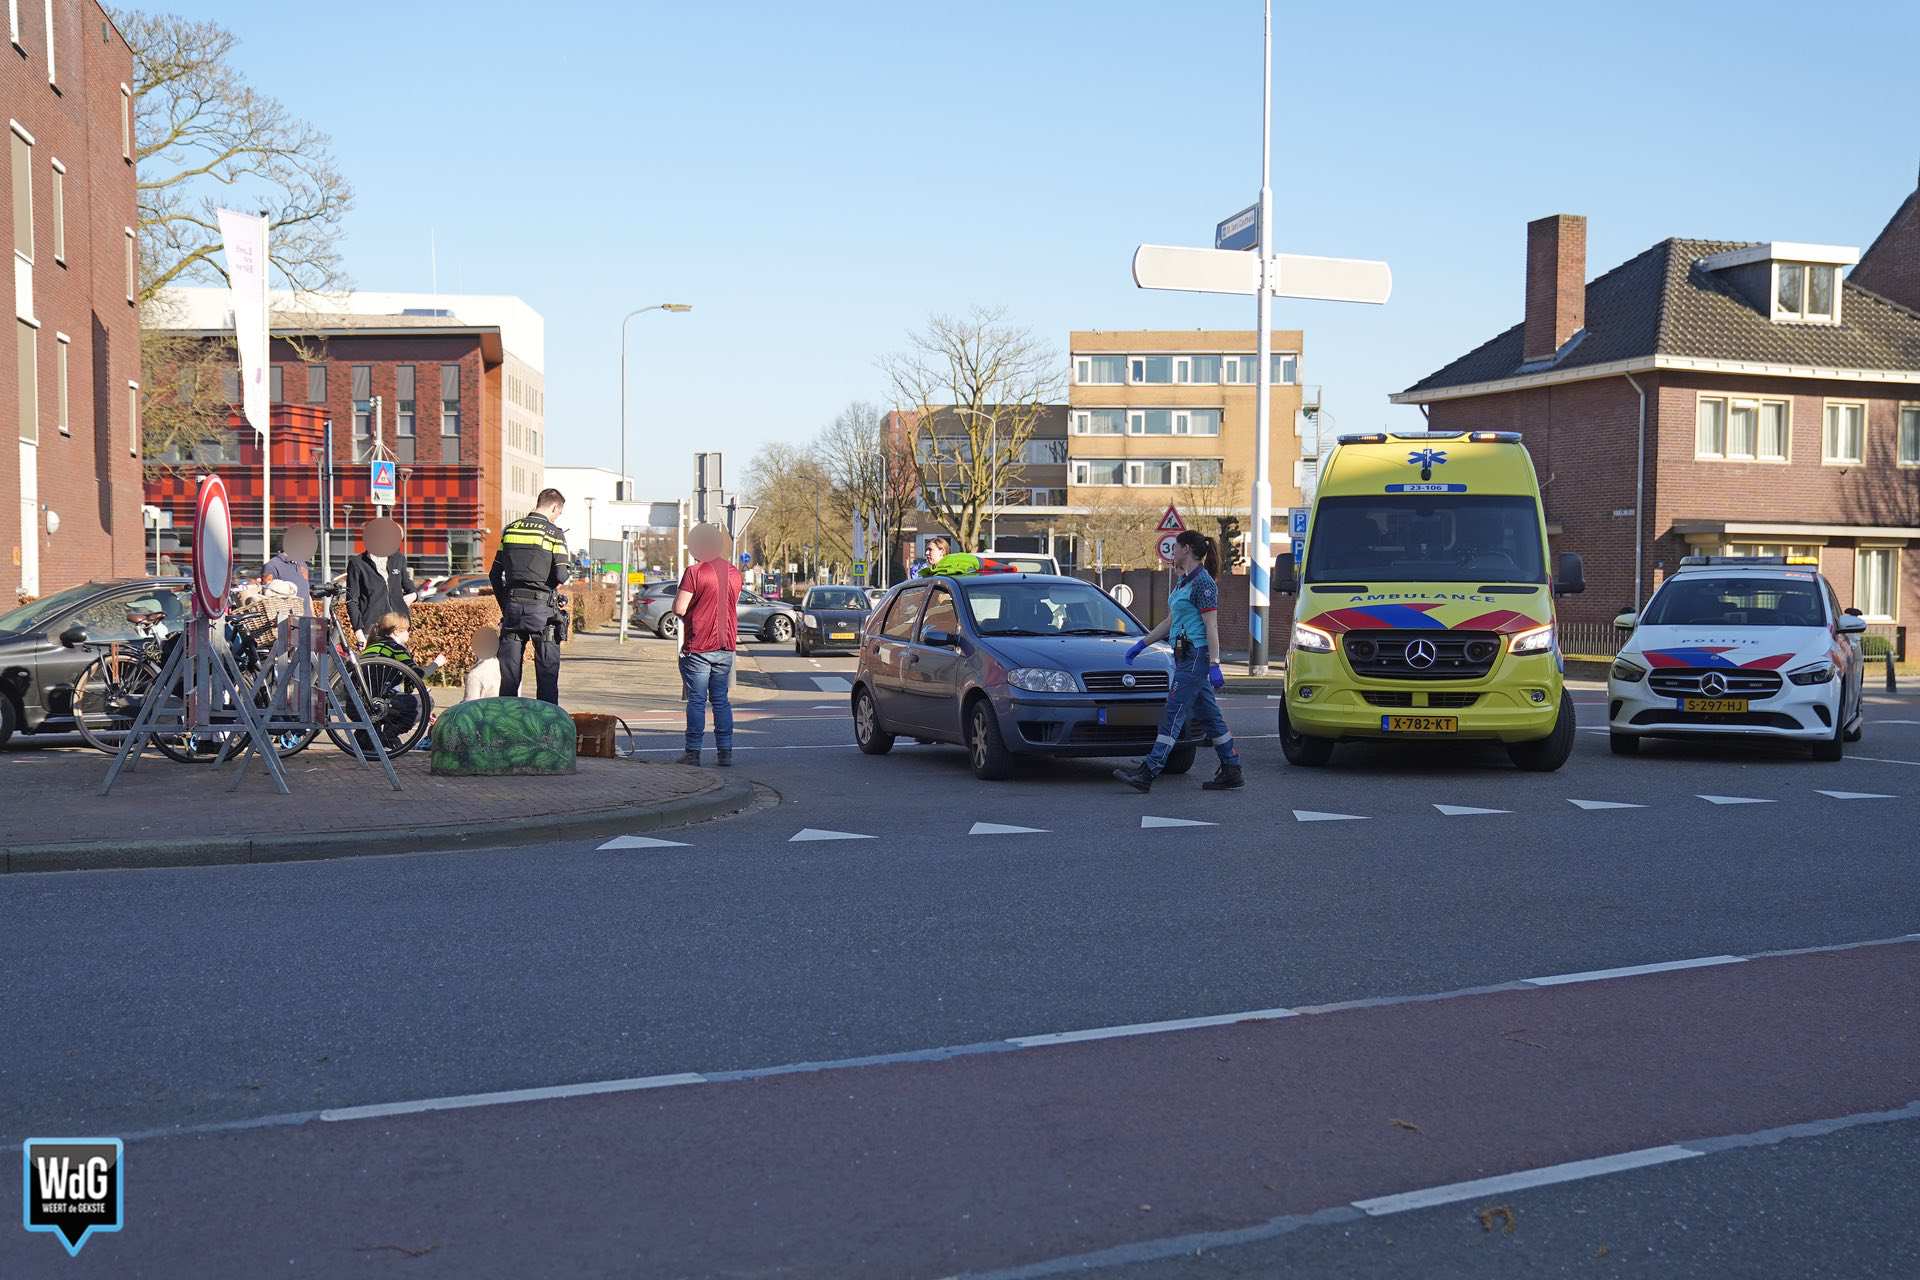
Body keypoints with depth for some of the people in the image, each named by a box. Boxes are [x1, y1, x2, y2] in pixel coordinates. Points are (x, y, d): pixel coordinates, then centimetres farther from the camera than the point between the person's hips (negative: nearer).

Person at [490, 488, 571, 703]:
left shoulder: (510, 529, 10)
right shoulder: (554, 533, -5)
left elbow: (494, 574, 12)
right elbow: (560, 575, -11)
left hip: (512, 604, 4)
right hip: (542, 606, -4)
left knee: (509, 671, 9)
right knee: (547, 670, 2)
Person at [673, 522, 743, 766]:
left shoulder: (695, 572, -13)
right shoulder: (734, 572, 6)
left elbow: (679, 609, -16)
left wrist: (678, 598, 5)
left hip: (698, 648, -5)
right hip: (726, 646, 5)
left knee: (697, 701, 1)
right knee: (721, 700, 12)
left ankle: (693, 752, 3)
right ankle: (725, 752, 10)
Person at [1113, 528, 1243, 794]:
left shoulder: (1203, 582, -13)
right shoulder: (1182, 582, 17)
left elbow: (1211, 627, -17)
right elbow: (1170, 621, 24)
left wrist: (1214, 666, -21)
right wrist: (1141, 644, 23)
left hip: (1196, 656, -10)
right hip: (1185, 656, 10)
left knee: (1173, 714, -10)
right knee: (1209, 715, 11)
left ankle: (1147, 774, -12)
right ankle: (1232, 772, 15)